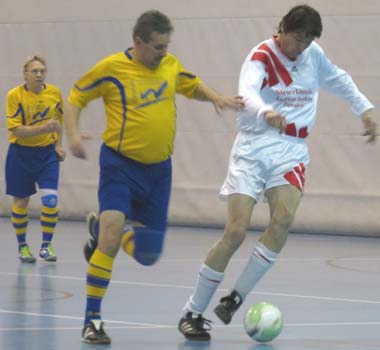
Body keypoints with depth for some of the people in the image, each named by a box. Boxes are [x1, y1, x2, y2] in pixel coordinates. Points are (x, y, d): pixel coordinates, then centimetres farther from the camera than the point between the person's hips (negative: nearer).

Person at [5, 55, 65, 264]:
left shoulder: (54, 92, -2)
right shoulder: (15, 96, -13)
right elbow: (16, 130, -19)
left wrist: (58, 144, 5)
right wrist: (42, 129, -30)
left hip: (47, 153, 2)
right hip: (21, 154, -2)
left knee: (50, 198, -13)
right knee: (20, 202, 7)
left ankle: (46, 246, -1)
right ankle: (22, 246, 24)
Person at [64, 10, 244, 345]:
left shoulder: (171, 65, 1)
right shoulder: (112, 68, -12)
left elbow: (194, 86, 20)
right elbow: (76, 98, -1)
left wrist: (217, 98, 0)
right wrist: (73, 134, -17)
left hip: (158, 168, 5)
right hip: (120, 164, -5)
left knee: (148, 255, 7)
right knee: (112, 232, -23)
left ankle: (102, 234, 40)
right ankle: (92, 320, -13)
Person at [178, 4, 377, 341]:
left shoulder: (313, 55, 8)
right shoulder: (261, 57, -10)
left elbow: (339, 80, 30)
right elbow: (248, 91, -31)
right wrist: (265, 113, -52)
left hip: (291, 151, 4)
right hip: (254, 148, -4)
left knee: (283, 218, -24)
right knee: (236, 231, -13)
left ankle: (235, 298, -14)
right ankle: (192, 313, 0)